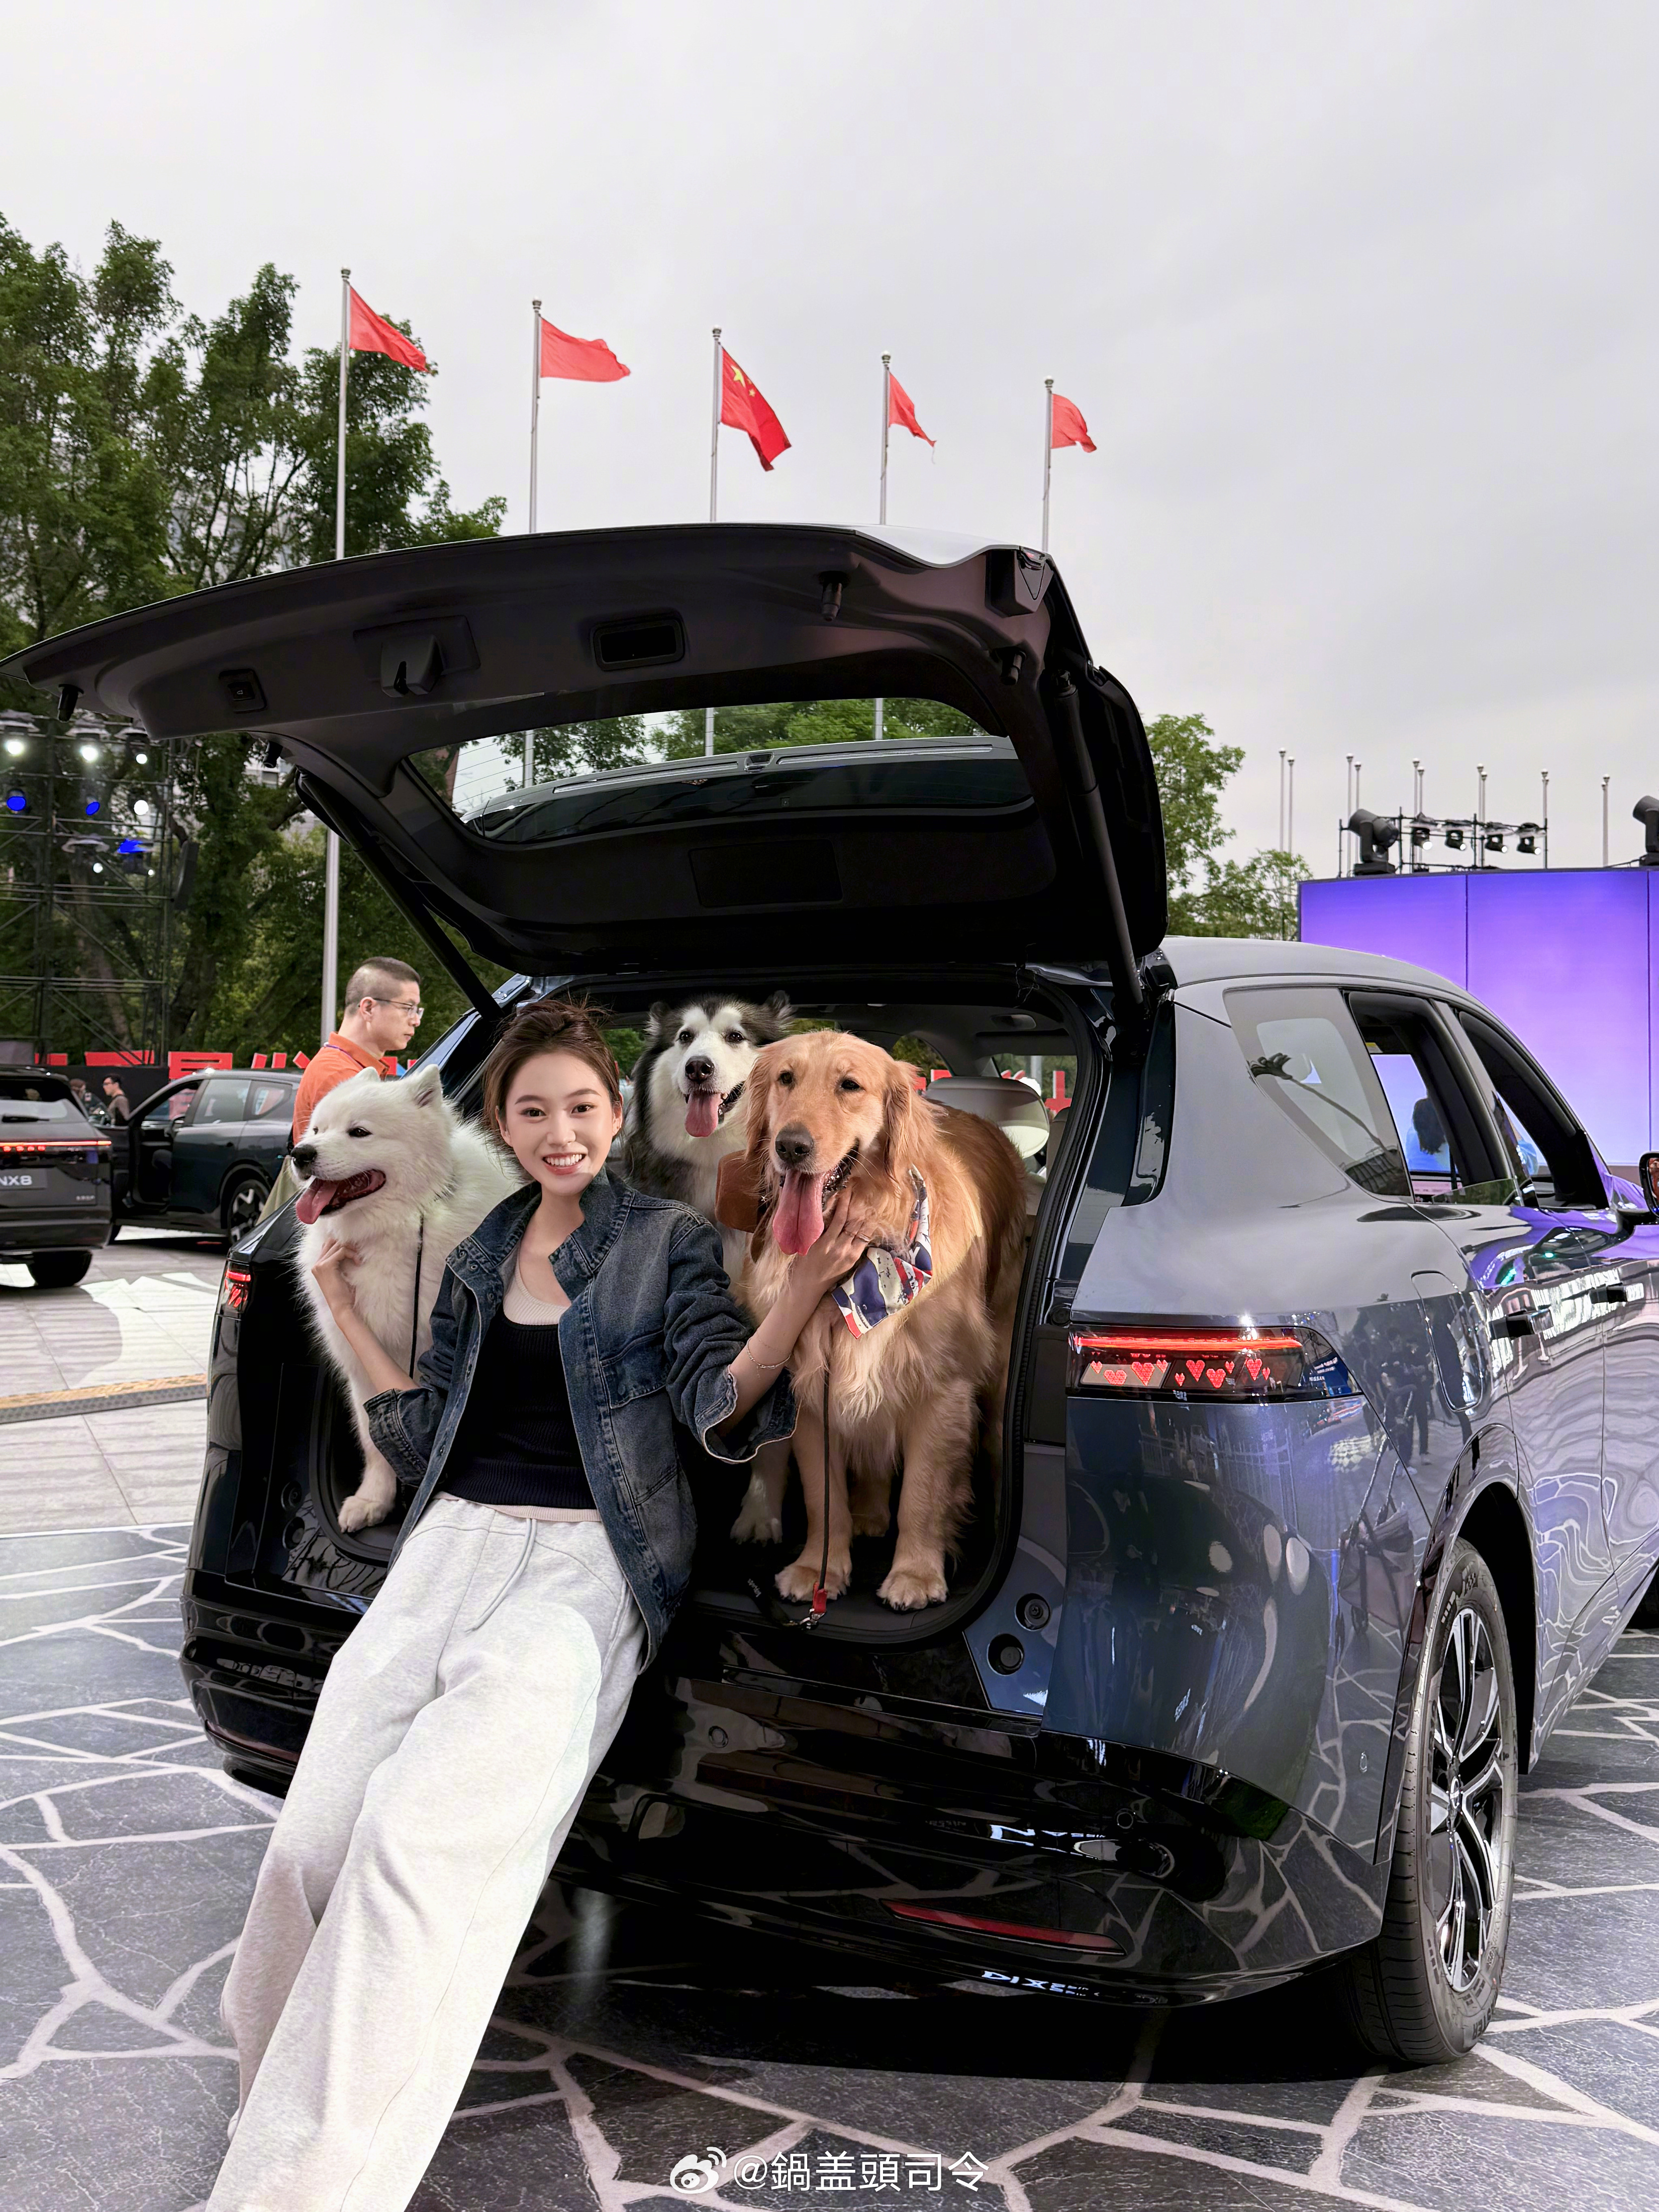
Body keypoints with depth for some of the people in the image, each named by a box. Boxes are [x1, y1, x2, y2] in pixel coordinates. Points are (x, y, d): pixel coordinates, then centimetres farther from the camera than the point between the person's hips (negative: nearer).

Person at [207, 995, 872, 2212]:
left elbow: (723, 1407, -4)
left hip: (590, 1558, -5)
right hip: (461, 1537, 5)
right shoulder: (480, 1256, 20)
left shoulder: (671, 1242, 7)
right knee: (312, 1838, -17)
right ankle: (279, 2108, 4)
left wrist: (807, 1288, -20)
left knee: (415, 1830, -25)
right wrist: (344, 1305, 18)